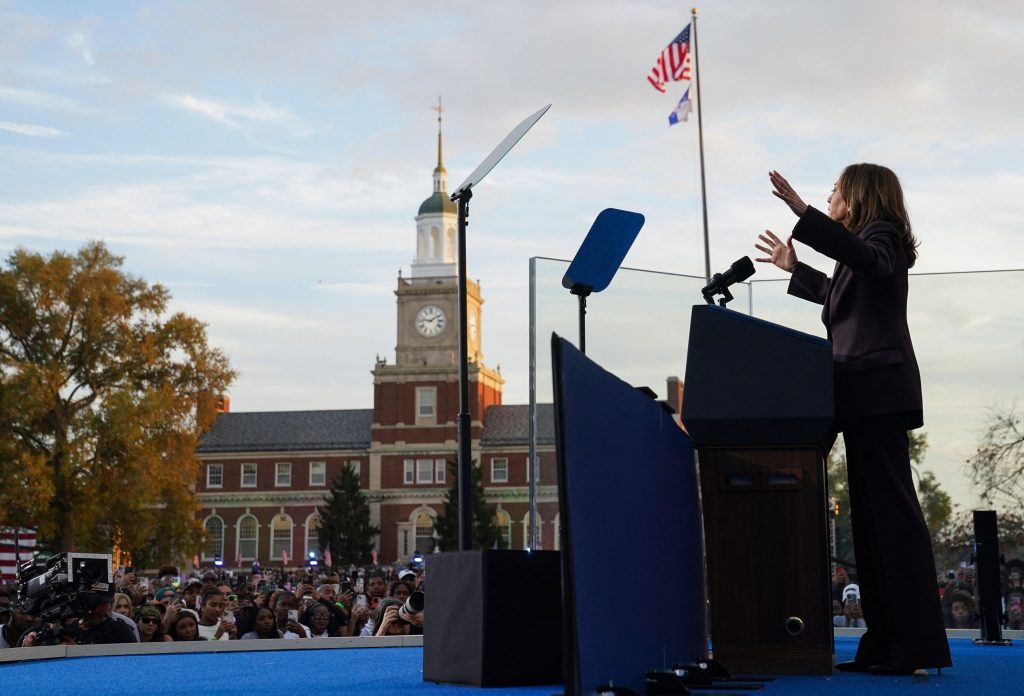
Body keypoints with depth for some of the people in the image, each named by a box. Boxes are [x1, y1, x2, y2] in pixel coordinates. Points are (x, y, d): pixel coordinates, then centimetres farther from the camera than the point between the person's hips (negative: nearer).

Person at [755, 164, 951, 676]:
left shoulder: (880, 237, -5)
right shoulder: (868, 246, 23)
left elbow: (865, 258, -30)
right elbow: (843, 295, 41)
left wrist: (802, 211, -36)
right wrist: (795, 269, 45)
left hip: (879, 390, -10)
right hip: (869, 394, 10)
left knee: (891, 509, -12)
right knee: (873, 513, 8)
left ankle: (917, 644, -13)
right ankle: (887, 641, 11)